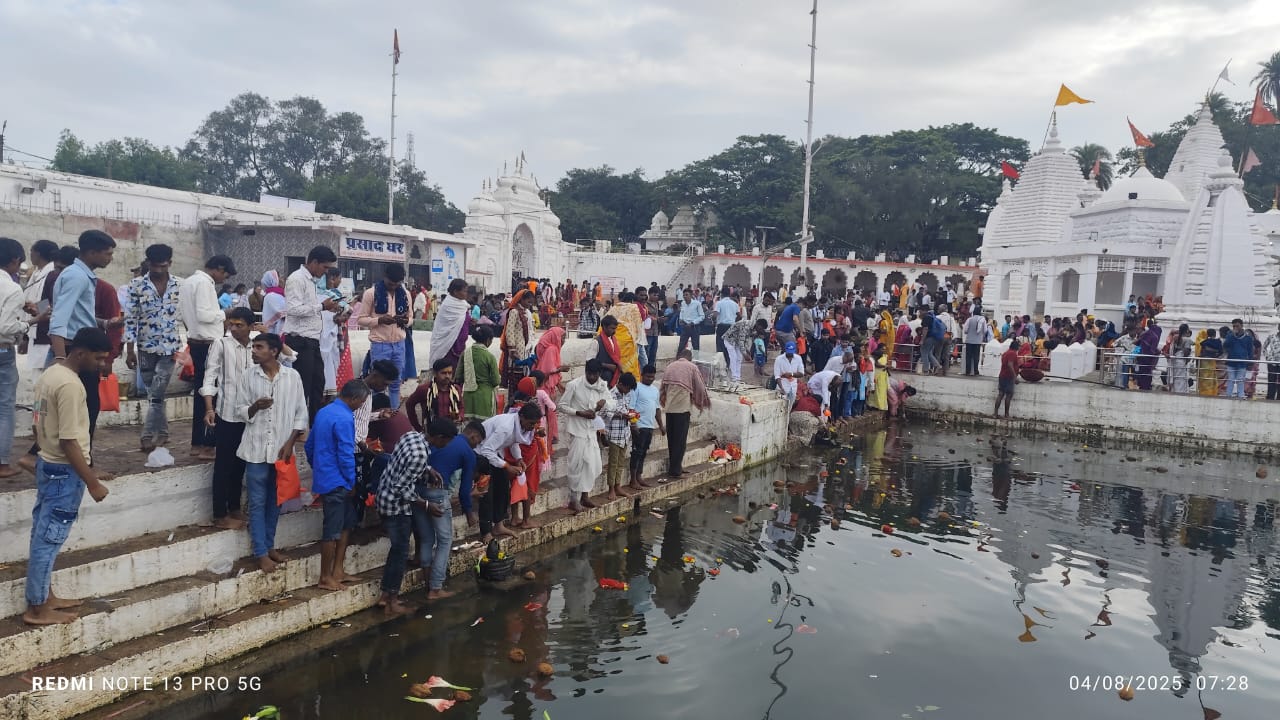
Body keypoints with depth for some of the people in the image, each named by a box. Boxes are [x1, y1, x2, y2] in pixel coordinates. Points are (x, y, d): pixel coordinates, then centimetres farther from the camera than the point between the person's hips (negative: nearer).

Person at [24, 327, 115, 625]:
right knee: (49, 538, 0)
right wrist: (92, 483, -19)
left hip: (47, 464, 10)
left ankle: (44, 596, 28)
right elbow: (68, 442, -24)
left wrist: (88, 471, 19)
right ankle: (37, 609, 10)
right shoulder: (70, 385, -23)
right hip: (64, 472, -10)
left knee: (43, 536, 17)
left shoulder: (50, 373, 8)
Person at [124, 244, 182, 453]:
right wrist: (130, 350, -2)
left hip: (169, 347, -1)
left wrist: (186, 347, -1)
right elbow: (131, 318, 0)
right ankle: (162, 433, 21)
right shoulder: (137, 285, -1)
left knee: (156, 394, -5)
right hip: (145, 347, 1)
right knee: (153, 394, 9)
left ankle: (148, 436, 2)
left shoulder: (180, 285, -1)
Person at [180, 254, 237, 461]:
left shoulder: (189, 280, 15)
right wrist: (223, 314, -7)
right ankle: (209, 445, -3)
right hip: (208, 343, -10)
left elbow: (181, 310, 18)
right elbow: (204, 314, -23)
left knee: (201, 392, 14)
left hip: (196, 341, 10)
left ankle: (198, 443, 19)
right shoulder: (204, 283, -15)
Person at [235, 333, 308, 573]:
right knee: (257, 503, 2)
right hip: (256, 449, -1)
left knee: (275, 501, 13)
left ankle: (269, 545, 27)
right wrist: (255, 407, -19)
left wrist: (290, 443, -8)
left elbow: (301, 413, 1)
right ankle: (261, 553, 9)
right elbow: (240, 412, 2)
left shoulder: (292, 376, -3)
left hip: (282, 449, 1)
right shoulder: (248, 376, -2)